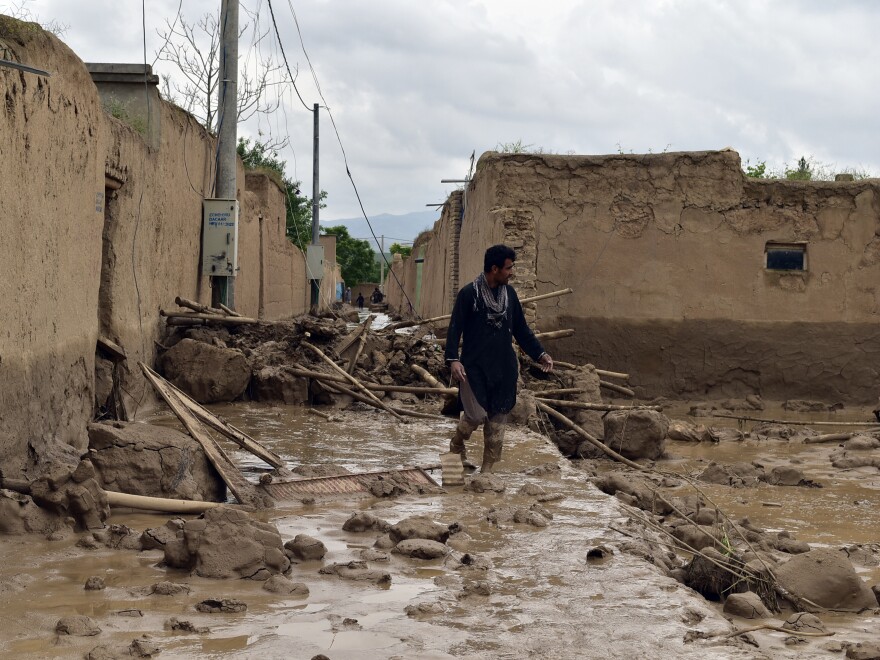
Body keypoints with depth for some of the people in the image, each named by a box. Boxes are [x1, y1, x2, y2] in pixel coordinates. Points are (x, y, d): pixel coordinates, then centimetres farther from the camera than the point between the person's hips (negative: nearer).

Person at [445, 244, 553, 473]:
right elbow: (455, 328, -10)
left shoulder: (509, 293, 8)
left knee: (497, 420, 5)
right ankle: (457, 445, 21)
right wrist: (453, 359, -22)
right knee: (477, 414, -11)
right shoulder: (469, 293, -9)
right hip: (475, 366, -5)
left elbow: (521, 329, 16)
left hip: (503, 368, 5)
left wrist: (540, 353, 9)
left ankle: (487, 469, 14)